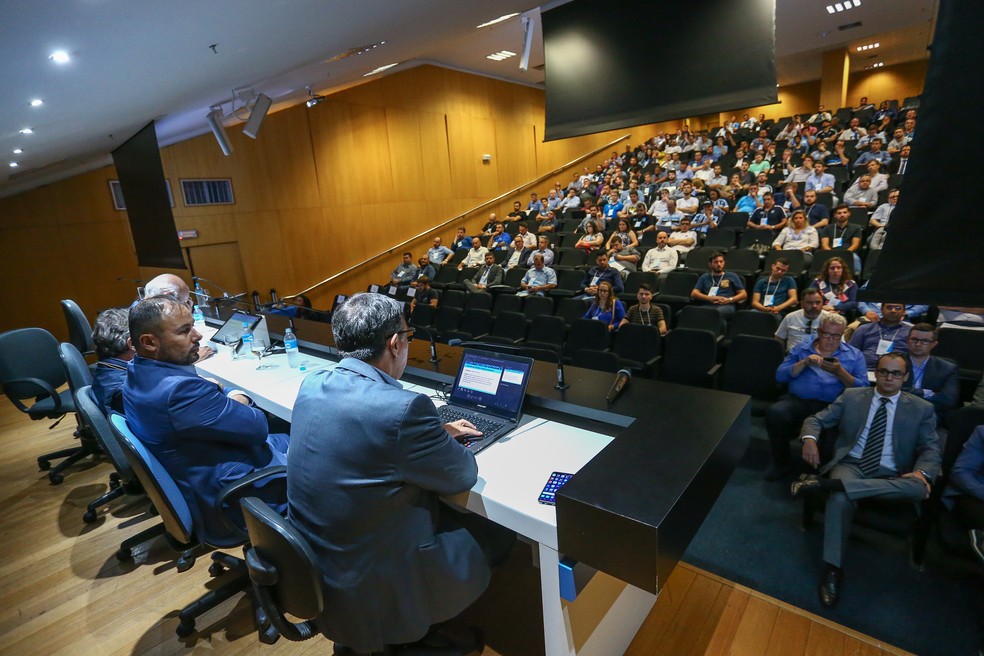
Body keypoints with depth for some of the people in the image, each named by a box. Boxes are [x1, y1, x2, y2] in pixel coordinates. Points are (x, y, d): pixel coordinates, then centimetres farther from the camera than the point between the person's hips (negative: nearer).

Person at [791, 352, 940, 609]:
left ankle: (827, 484, -40)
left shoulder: (922, 409, 13)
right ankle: (833, 570, -29)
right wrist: (810, 439, -16)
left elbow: (931, 449, 8)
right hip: (851, 465, -1)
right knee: (840, 498, -35)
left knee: (920, 487, -35)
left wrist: (922, 472, -16)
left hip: (890, 476, 1)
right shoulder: (851, 397, 12)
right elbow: (816, 419, 9)